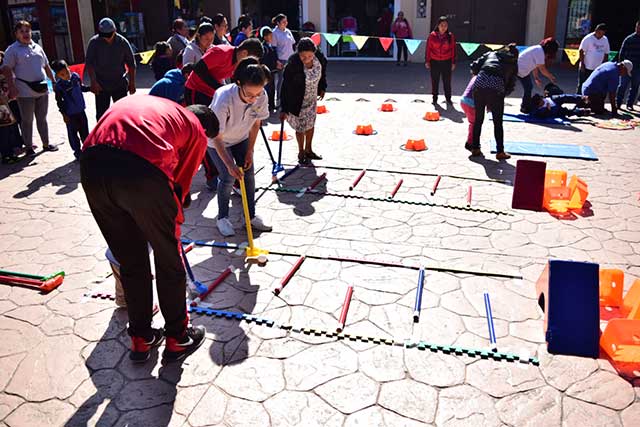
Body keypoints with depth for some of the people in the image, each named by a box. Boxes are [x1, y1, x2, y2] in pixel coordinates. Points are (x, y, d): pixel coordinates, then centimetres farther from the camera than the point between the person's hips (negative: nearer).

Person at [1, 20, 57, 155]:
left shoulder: (37, 47, 14)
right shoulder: (12, 50, -3)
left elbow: (46, 66, 20)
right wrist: (12, 88, -17)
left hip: (42, 89, 5)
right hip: (25, 92, -5)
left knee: (42, 118, 14)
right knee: (27, 120, 4)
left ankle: (46, 144, 25)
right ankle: (29, 147, 13)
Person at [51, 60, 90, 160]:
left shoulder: (75, 76, -2)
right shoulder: (59, 85, -14)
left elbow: (81, 87, 17)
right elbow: (59, 101, -9)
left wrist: (90, 88, 4)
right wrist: (64, 114, -10)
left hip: (80, 110, 4)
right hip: (70, 114, -4)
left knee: (84, 131, 16)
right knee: (73, 133, 5)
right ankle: (77, 152, 15)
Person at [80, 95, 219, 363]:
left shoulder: (139, 102, 36)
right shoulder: (197, 131, 21)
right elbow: (181, 183, 19)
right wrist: (173, 221, 34)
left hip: (92, 166, 6)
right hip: (142, 172, -5)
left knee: (130, 261, 22)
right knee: (169, 260, 17)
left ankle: (141, 339, 37)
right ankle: (177, 338, 33)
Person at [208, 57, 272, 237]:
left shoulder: (261, 96, -27)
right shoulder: (224, 99, -40)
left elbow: (256, 123, -8)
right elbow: (217, 138, -32)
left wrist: (250, 151, -6)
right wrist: (229, 164, -35)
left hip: (241, 138, 4)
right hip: (218, 140, -4)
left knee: (249, 174, 0)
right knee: (228, 177, -11)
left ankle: (251, 216, 14)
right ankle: (222, 218, 8)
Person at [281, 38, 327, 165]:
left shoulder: (320, 59, -18)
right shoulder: (293, 65, -32)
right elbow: (286, 87, -26)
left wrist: (322, 88, 14)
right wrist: (284, 109, -25)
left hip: (312, 99, 5)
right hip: (297, 101, -5)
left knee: (311, 124, 18)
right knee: (301, 127, 6)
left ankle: (308, 150, 38)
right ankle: (301, 153, 27)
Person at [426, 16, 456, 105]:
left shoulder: (450, 36, -1)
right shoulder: (432, 35, -4)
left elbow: (453, 49, 2)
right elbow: (428, 48, 0)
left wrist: (453, 62, 2)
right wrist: (427, 61, -1)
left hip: (446, 62, 0)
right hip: (434, 62, 0)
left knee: (447, 81, 5)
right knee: (434, 81, 7)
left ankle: (448, 98, 18)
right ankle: (435, 99, 18)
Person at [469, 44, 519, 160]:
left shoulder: (491, 54, 27)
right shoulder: (513, 65, 24)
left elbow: (474, 66, 16)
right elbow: (510, 86, 17)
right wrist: (501, 94, 28)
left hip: (480, 84, 2)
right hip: (496, 88, -2)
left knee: (478, 119, 15)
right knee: (498, 122, 10)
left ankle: (475, 148, 23)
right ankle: (500, 152, 15)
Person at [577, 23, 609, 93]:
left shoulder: (605, 40, 7)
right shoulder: (588, 38, -9)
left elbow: (606, 54, 14)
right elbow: (581, 51, -9)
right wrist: (582, 65, -12)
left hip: (598, 69, 5)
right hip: (586, 68, -5)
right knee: (582, 86, -1)